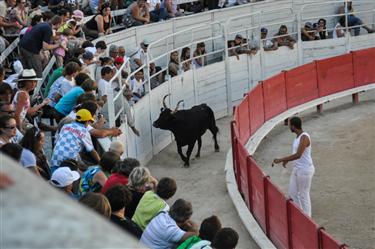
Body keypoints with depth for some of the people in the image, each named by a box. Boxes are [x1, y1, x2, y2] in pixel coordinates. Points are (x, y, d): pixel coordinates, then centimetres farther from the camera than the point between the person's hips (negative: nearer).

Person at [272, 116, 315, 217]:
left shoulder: (304, 137, -23)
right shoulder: (298, 136, 8)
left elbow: (298, 155, -31)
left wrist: (280, 160, -27)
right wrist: (286, 160, 15)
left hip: (305, 170, -10)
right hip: (297, 169, 10)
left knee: (304, 196, 2)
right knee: (292, 193, 15)